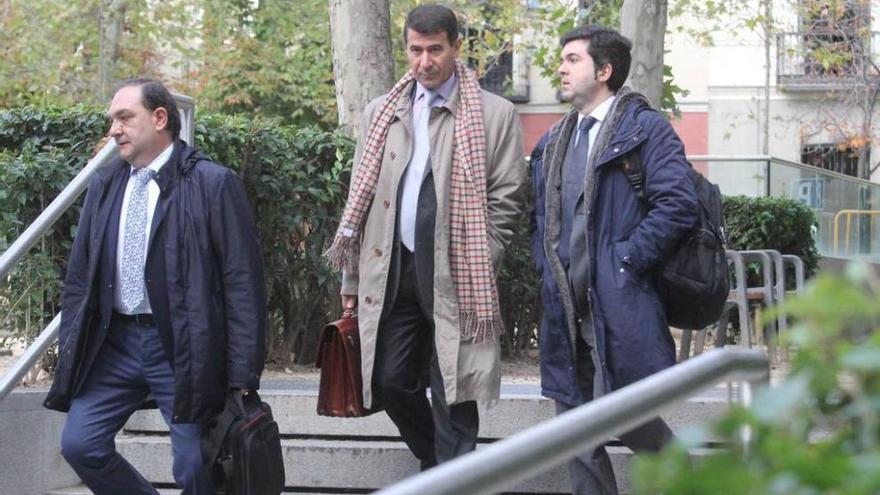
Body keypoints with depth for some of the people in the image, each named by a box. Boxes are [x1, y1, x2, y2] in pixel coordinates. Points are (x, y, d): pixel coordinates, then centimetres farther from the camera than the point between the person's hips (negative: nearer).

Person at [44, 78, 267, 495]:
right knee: (79, 444, 0)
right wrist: (69, 350, 8)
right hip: (115, 341, 5)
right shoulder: (104, 186, 10)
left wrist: (242, 375, -12)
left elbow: (243, 283, -8)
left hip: (182, 347, -5)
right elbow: (79, 276, 16)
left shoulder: (213, 183, -6)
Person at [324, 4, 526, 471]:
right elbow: (361, 198, 14)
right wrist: (352, 279, 12)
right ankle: (435, 462, 29)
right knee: (389, 380, 5)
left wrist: (479, 265, -8)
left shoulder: (494, 114, 0)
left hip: (455, 273, -4)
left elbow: (506, 197, 0)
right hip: (393, 269, 4)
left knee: (452, 391, -2)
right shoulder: (382, 113, 13)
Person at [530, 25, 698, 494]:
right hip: (565, 311, 7)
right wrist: (547, 269, 8)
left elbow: (678, 205, -14)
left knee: (633, 422, -5)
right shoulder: (552, 143, 19)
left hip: (619, 309, -7)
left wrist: (625, 262, -15)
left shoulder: (645, 128, -4)